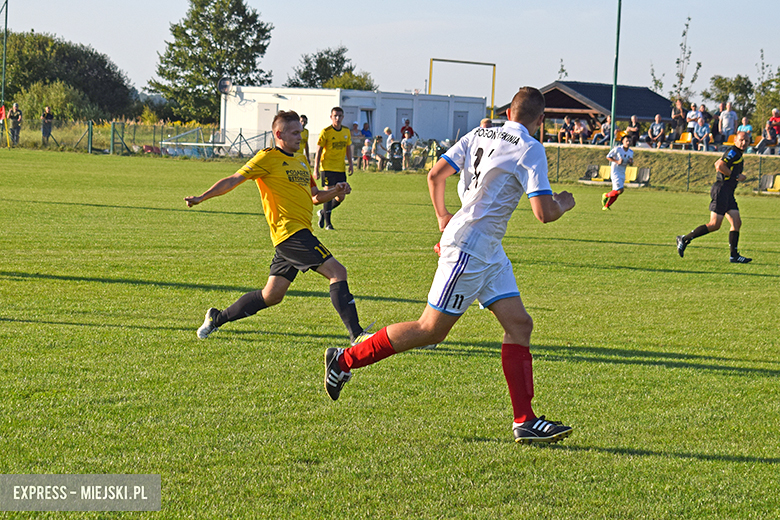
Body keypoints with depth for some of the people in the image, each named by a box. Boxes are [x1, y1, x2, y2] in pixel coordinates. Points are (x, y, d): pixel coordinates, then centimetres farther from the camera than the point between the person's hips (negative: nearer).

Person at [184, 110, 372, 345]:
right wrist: (201, 198, -14)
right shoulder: (268, 158, -3)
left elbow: (315, 197, 28)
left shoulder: (301, 161, 22)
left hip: (300, 233, 9)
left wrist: (335, 191, 8)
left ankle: (217, 318, 25)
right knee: (337, 272, -18)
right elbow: (234, 180, -6)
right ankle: (356, 334, -21)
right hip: (290, 231, -9)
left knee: (271, 296, 11)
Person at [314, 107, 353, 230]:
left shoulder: (346, 132, 8)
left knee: (340, 197, 3)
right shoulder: (326, 132, -8)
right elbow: (318, 151, -6)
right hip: (327, 168, -5)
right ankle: (327, 223, -1)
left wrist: (350, 164, 12)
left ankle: (323, 212, 27)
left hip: (341, 169, 5)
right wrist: (316, 169, -10)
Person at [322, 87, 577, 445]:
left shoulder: (478, 135, 10)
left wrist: (443, 218, 23)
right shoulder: (530, 149, -12)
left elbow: (435, 176, 10)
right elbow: (544, 213, -17)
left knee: (519, 324, 4)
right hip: (469, 249, -9)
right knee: (431, 329, -2)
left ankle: (525, 422, 1)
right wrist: (563, 204, 4)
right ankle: (345, 360, 9)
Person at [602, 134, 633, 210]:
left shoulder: (631, 152, 5)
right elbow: (608, 157, -6)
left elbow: (630, 164, 17)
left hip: (622, 173, 7)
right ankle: (606, 196, 6)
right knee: (620, 190, -18)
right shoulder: (617, 149, -13)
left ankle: (606, 206, 17)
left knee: (616, 193, 5)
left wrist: (631, 162, -8)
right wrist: (617, 161, -19)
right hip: (615, 172, -7)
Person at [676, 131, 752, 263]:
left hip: (728, 193, 10)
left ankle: (734, 255, 2)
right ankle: (684, 239, -1)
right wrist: (736, 176, -14)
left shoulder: (738, 154, 20)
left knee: (737, 223, 2)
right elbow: (720, 166, -22)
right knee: (714, 225, -10)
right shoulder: (733, 152, -10)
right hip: (721, 190, -10)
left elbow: (717, 164, 28)